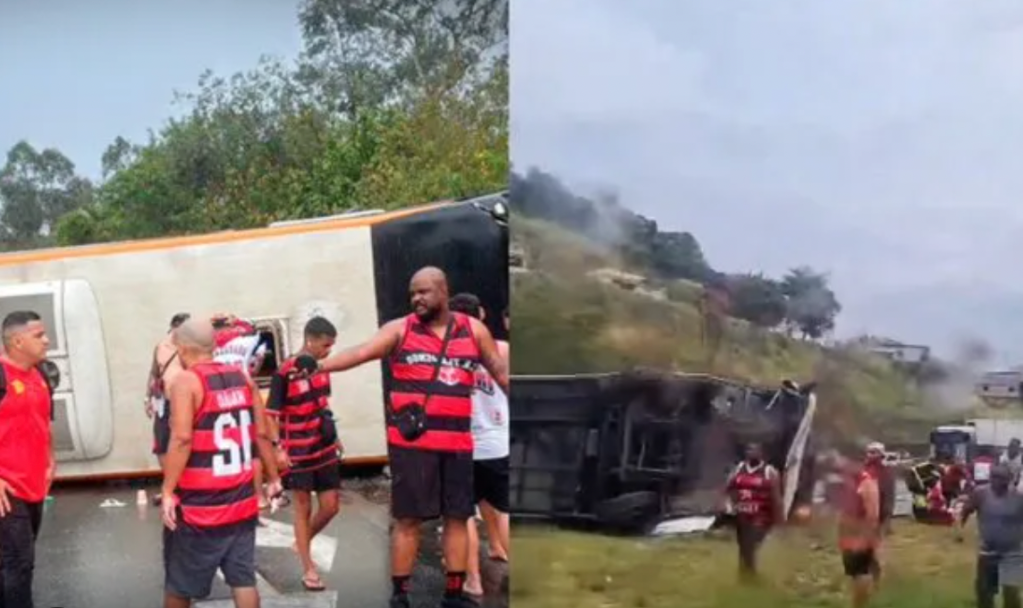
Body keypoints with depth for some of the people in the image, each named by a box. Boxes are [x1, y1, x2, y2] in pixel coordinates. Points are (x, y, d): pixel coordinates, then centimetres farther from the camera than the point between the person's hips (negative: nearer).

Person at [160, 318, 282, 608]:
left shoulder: (186, 381, -11)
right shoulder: (242, 378, 7)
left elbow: (182, 438, -21)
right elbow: (262, 434, 8)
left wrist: (168, 491, -18)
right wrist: (273, 478, 16)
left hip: (199, 505, -5)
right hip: (241, 500, 5)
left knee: (179, 585, 11)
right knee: (243, 579, 7)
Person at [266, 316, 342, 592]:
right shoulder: (285, 372, -17)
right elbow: (272, 413, -14)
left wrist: (334, 436, 19)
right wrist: (277, 448, -21)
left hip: (325, 448, 6)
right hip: (298, 452, -6)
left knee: (331, 506, 8)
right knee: (303, 508, 4)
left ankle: (303, 543, 33)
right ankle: (308, 569, 14)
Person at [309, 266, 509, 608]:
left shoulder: (474, 330, 8)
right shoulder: (400, 329, -1)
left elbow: (501, 371, 15)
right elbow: (360, 353, -12)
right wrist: (316, 365, -24)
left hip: (457, 443, 3)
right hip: (411, 442, -3)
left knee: (457, 517, 10)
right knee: (408, 519, 3)